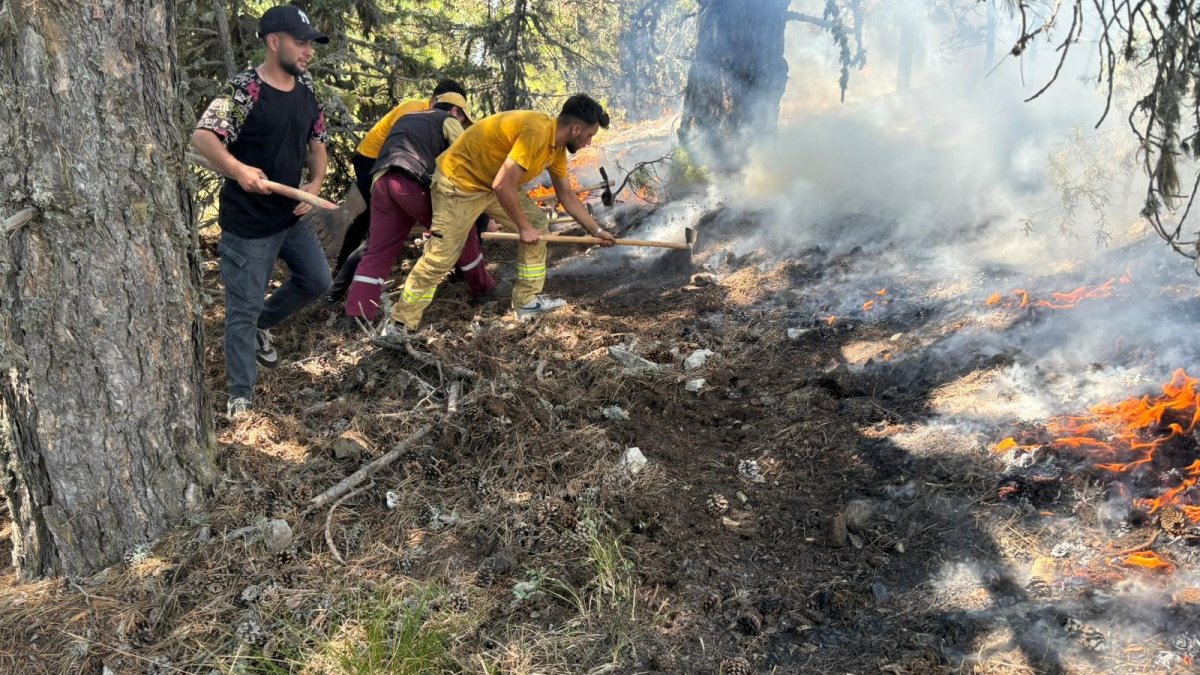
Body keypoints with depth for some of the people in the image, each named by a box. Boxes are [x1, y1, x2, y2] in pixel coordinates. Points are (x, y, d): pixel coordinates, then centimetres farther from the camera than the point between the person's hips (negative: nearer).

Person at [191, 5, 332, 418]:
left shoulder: (306, 90, 5)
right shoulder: (244, 89, -17)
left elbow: (317, 143, 14)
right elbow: (202, 136, -24)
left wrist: (315, 184, -3)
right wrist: (238, 169, -41)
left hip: (292, 217, 7)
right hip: (248, 224, -7)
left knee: (317, 281, 17)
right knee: (243, 310, 2)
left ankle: (262, 325, 40)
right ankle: (240, 397, 15)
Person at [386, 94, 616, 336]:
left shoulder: (557, 145, 1)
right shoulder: (536, 132, -30)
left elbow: (566, 195, 13)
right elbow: (502, 186, -30)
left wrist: (596, 230, 15)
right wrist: (523, 227, -19)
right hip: (459, 181, -9)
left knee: (537, 225, 6)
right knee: (439, 258, -7)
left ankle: (527, 300, 14)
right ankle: (401, 326, 5)